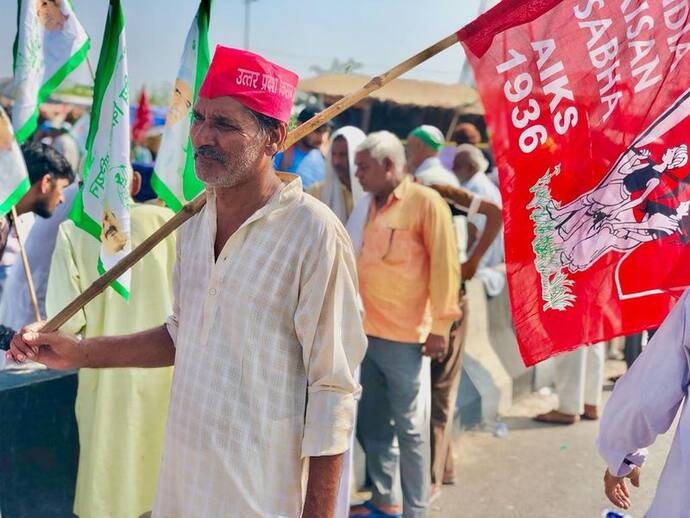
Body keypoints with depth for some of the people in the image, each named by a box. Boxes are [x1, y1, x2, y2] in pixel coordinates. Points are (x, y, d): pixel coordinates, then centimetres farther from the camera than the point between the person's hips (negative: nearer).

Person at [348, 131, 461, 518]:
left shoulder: (425, 202, -6)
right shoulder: (367, 206, 14)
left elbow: (444, 266, -8)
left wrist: (440, 327, -11)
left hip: (403, 336, -6)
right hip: (365, 332, 7)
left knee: (410, 427, 3)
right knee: (373, 423, 13)